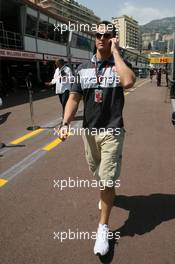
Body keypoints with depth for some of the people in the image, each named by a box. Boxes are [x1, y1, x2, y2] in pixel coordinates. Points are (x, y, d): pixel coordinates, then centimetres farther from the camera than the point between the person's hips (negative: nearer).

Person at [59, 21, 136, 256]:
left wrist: (115, 52, -17)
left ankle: (103, 227, 16)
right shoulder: (83, 68, 6)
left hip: (112, 132, -3)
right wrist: (65, 123, -12)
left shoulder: (119, 65, -3)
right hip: (89, 130, 4)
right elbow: (74, 98, 2)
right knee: (99, 174, 21)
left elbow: (128, 82, -27)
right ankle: (108, 193, 54)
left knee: (107, 180, -4)